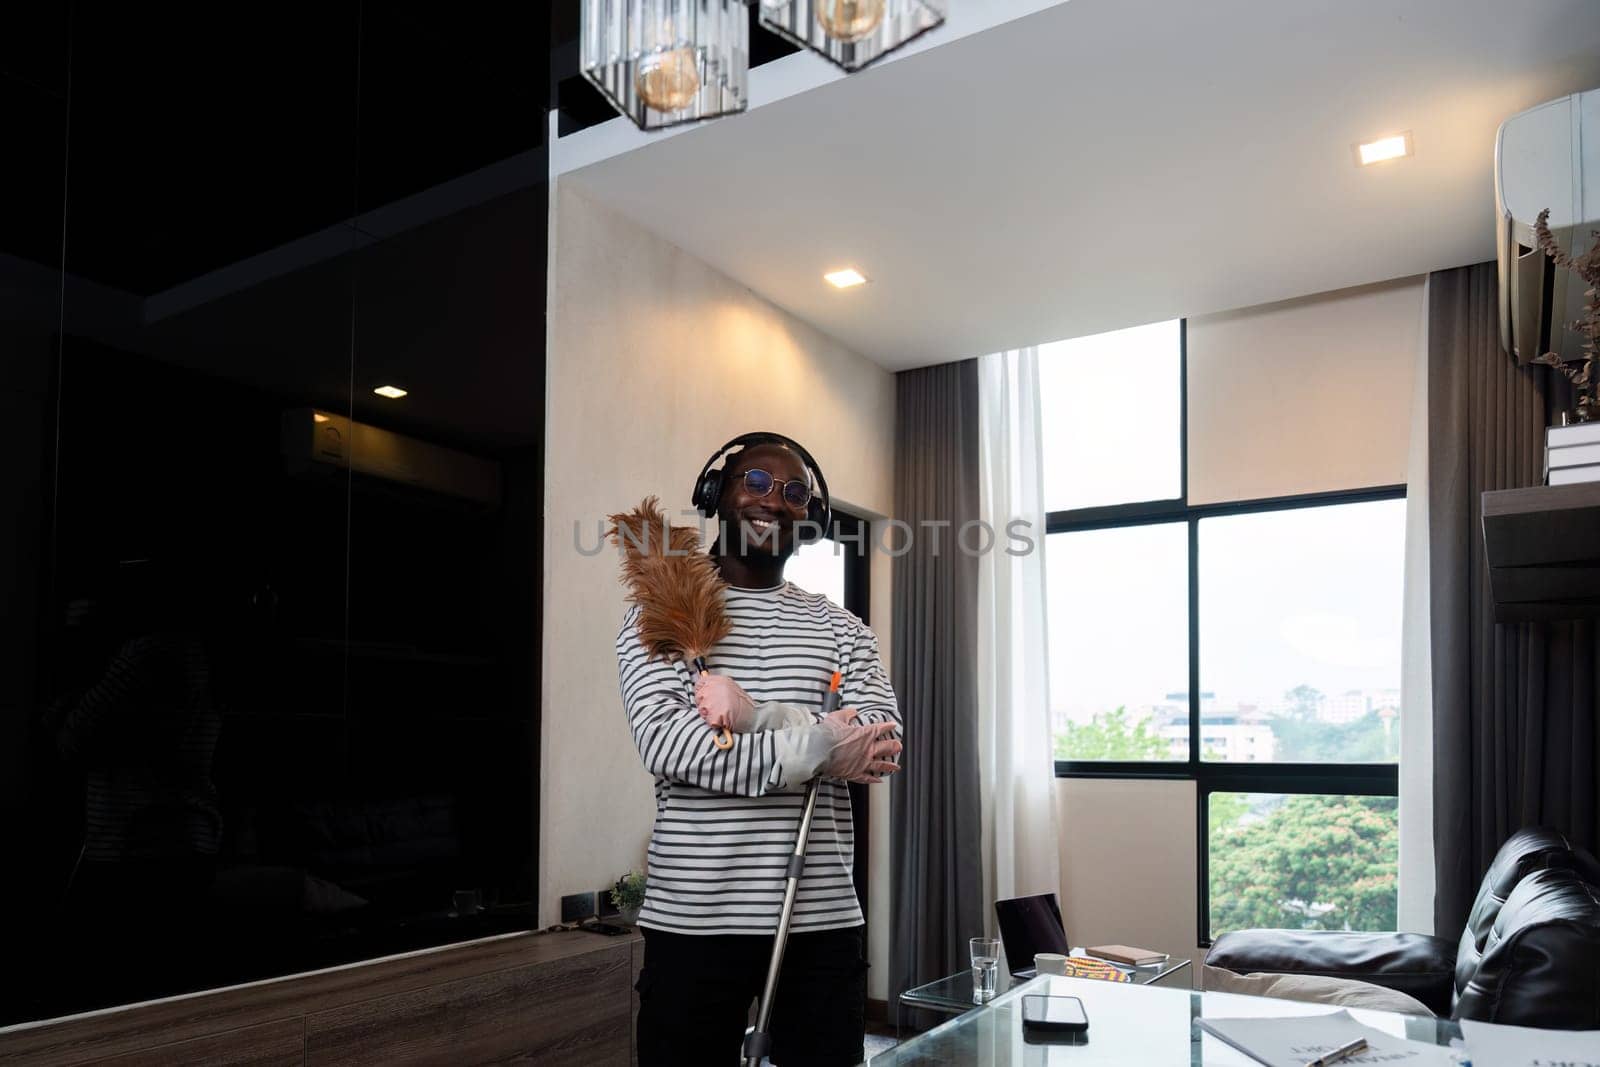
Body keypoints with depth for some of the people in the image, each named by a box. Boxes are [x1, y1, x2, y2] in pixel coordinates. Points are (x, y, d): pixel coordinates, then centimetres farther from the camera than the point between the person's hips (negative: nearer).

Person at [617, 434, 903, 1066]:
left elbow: (882, 745, -5)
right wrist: (816, 747, -19)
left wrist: (756, 714, -17)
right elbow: (663, 741, -15)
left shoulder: (841, 628, 10)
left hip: (822, 916, 3)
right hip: (692, 917, -2)